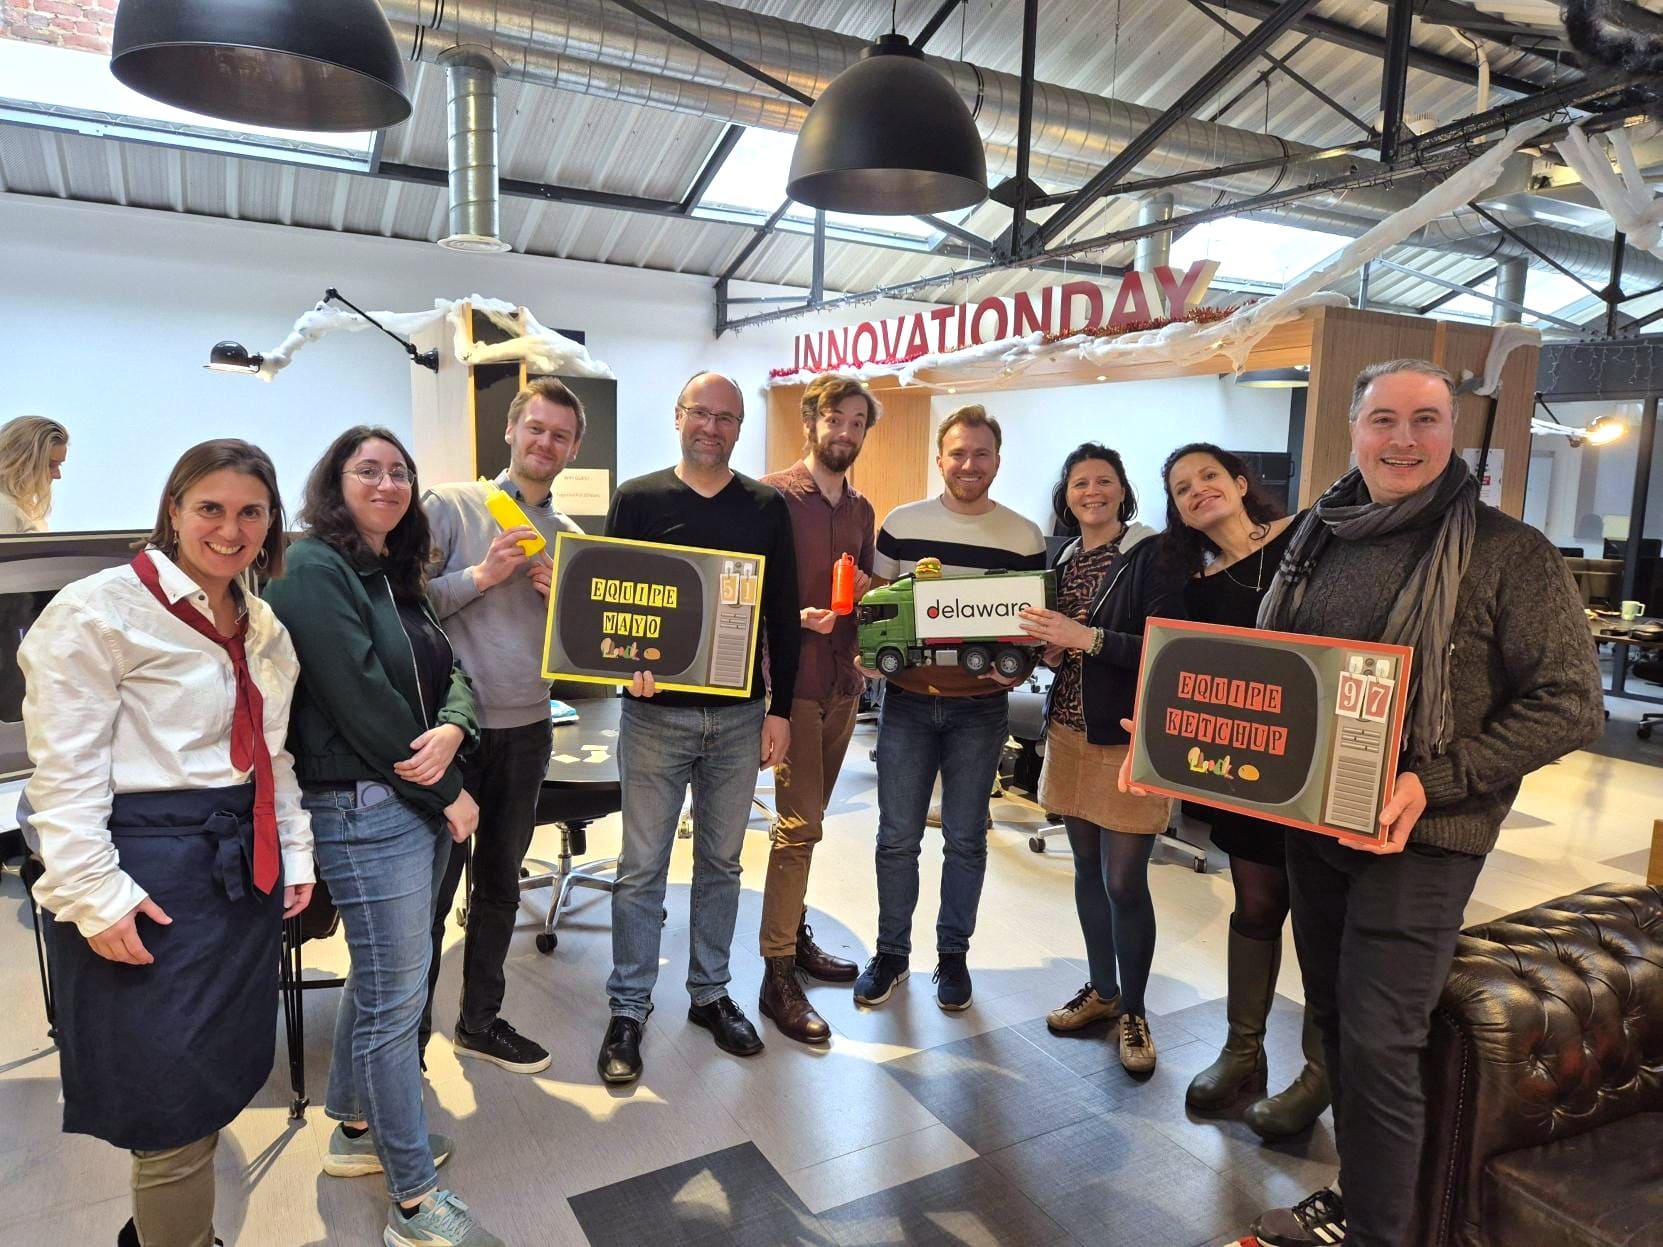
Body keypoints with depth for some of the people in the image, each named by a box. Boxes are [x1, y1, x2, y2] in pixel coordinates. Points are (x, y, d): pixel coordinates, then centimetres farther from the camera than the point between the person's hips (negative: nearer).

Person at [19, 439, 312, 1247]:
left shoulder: (262, 625, 11)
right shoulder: (99, 611, -11)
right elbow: (65, 771, -14)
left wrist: (294, 851, 13)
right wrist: (95, 896, -18)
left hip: (242, 869, 7)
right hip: (153, 875, -7)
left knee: (219, 1082, 17)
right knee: (177, 1104, 3)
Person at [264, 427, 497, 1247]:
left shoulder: (397, 576, 14)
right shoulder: (314, 569, -12)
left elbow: (449, 673, 9)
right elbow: (361, 699, -18)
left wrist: (451, 729, -14)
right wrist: (450, 793, -13)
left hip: (422, 801, 8)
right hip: (365, 809, -8)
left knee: (379, 977, 19)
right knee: (397, 995, -2)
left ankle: (355, 1129, 38)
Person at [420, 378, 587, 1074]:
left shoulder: (571, 537, 9)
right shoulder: (449, 507, -4)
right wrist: (481, 576, -20)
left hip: (526, 729, 5)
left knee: (500, 884, 17)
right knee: (433, 888, 4)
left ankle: (481, 1022, 33)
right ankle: (407, 1037, 22)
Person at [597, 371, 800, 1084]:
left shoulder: (767, 508, 5)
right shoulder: (638, 500, 1)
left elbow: (783, 617, 5)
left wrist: (780, 709, 2)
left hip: (740, 716, 2)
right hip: (655, 712, -2)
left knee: (721, 863, 14)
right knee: (642, 869, 6)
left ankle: (709, 993, 30)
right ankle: (628, 1009, 20)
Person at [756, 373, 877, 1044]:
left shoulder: (861, 509, 15)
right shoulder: (773, 494, -7)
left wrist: (869, 591, 1)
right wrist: (795, 616, -24)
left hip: (842, 681, 7)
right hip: (792, 680, -7)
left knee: (807, 819, 17)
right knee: (798, 824, -7)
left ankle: (794, 935, 31)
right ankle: (778, 977, 3)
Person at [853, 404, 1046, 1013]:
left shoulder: (1024, 537, 1)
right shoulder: (901, 524, 2)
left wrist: (1018, 668, -13)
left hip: (979, 707, 0)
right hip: (907, 700, 0)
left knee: (966, 839, 10)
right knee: (897, 837, 7)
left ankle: (953, 955, 27)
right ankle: (891, 952, 25)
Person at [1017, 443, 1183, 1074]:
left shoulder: (1153, 557, -9)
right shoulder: (1063, 561, 10)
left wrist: (1088, 638, -27)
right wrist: (1042, 650, -4)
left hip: (1129, 737, -6)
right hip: (1071, 732, 6)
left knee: (1124, 880, -3)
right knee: (1088, 866, 14)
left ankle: (1133, 1011, 17)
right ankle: (1102, 990, 31)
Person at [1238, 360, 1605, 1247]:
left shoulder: (1509, 555, -9)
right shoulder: (1317, 542, 7)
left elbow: (1571, 705, -12)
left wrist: (1433, 783, -22)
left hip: (1421, 839, -6)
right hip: (1310, 823, 6)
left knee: (1378, 1041, -3)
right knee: (1332, 1019, 16)